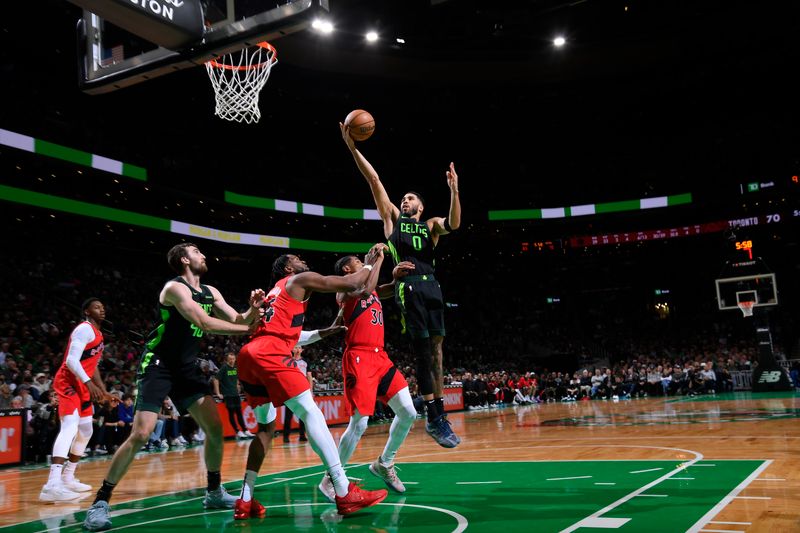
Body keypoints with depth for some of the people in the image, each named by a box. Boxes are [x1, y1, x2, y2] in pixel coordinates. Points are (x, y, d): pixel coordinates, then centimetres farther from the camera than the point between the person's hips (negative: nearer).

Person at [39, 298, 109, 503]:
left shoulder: (97, 334, 19)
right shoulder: (85, 329, -13)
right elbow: (71, 360, -23)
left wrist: (104, 392, 24)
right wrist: (89, 383, -30)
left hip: (82, 385, 11)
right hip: (68, 383, -11)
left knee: (85, 431, 18)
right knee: (70, 427, -26)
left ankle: (68, 478, 28)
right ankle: (52, 485, -37)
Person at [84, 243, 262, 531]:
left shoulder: (210, 292, 9)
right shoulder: (175, 287, -16)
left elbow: (237, 320, 8)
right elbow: (204, 322, -27)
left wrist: (253, 310, -13)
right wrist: (248, 328, -23)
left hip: (187, 367, 8)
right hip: (158, 365, -8)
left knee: (215, 427, 2)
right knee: (140, 435, -15)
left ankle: (214, 492, 18)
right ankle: (100, 502, -4)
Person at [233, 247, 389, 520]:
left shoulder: (276, 292, 35)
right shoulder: (300, 280, 11)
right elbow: (351, 284, 5)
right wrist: (371, 264, 22)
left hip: (249, 355, 9)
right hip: (269, 353, -9)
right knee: (310, 412, -11)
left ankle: (245, 500, 11)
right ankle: (344, 493, -16)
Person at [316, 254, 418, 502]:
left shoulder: (372, 288, 22)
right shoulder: (344, 291, -4)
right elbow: (365, 290, -23)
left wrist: (397, 276, -3)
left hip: (380, 357, 8)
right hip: (359, 360, -8)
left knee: (408, 413, 3)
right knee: (359, 424, -13)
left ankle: (384, 464, 20)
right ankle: (331, 479, 2)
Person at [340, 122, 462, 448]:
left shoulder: (431, 225, 20)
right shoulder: (393, 217, 18)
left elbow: (454, 224, -3)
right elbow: (374, 180, 11)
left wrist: (454, 191, -17)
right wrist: (353, 148, 6)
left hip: (431, 286, 3)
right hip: (408, 286, -3)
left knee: (436, 348, 3)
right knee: (423, 349, -8)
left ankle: (438, 416, 8)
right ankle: (435, 418, -7)